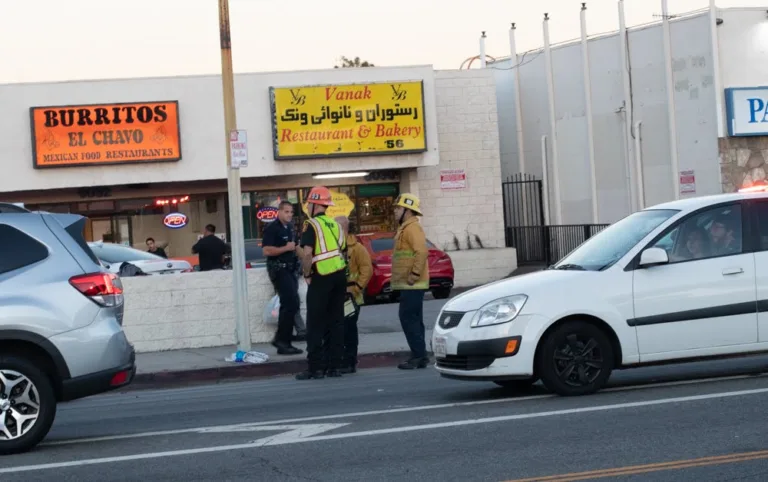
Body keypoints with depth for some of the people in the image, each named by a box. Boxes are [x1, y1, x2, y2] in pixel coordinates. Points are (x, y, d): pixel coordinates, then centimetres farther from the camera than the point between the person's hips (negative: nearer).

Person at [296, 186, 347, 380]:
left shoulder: (312, 225, -9)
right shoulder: (335, 225, 15)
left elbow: (307, 254, -19)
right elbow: (342, 251, 15)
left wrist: (307, 275, -7)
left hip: (321, 278, -7)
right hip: (340, 276, 7)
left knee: (315, 324, -2)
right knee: (336, 322, 9)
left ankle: (315, 367, -4)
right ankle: (334, 366, 10)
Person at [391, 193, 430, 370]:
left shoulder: (412, 228, -13)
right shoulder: (405, 228, 20)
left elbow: (421, 252, -25)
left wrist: (414, 275, -25)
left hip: (411, 285, -10)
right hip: (408, 284, 10)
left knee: (408, 318, -11)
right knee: (413, 319, 11)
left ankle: (419, 355, -10)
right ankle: (419, 356, 14)